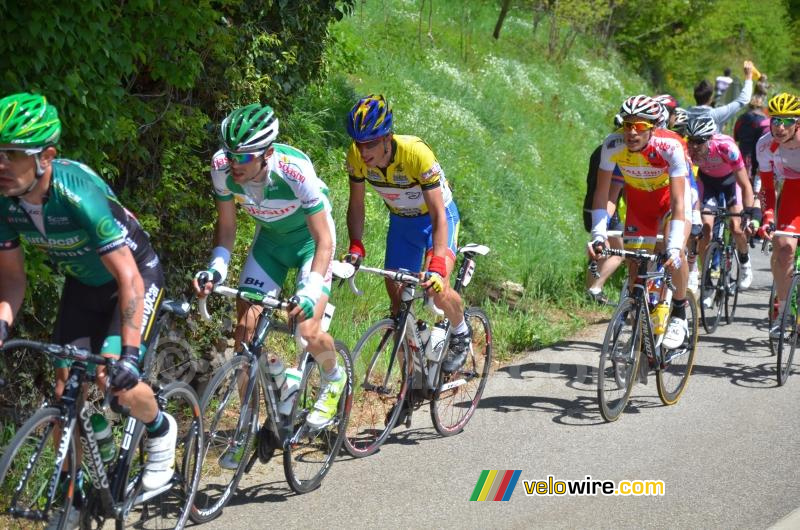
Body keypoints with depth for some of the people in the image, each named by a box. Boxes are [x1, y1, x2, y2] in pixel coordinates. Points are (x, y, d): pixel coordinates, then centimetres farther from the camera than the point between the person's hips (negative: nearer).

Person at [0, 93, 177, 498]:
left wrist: (130, 352, -41)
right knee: (67, 387, -3)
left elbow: (128, 278, -36)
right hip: (82, 283, 5)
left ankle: (160, 429, 14)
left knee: (117, 380, -18)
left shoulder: (79, 194, -38)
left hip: (135, 276, -5)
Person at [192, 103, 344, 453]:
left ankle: (334, 378, 18)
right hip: (269, 237, 4)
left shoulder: (295, 171, -37)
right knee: (246, 326, -6)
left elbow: (324, 240, -30)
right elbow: (226, 224, -9)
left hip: (310, 237, -4)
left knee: (308, 333, -18)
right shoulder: (222, 167, -25)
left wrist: (310, 292, -43)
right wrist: (216, 268, -26)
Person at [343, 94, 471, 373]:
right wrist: (355, 247, -23)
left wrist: (437, 265, -46)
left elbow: (438, 215, -37)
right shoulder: (356, 156, -23)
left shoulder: (416, 153, -36)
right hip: (401, 220, 5)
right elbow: (356, 204, -9)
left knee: (438, 289, -23)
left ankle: (461, 333, 9)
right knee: (396, 297, -1)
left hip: (436, 217, -5)